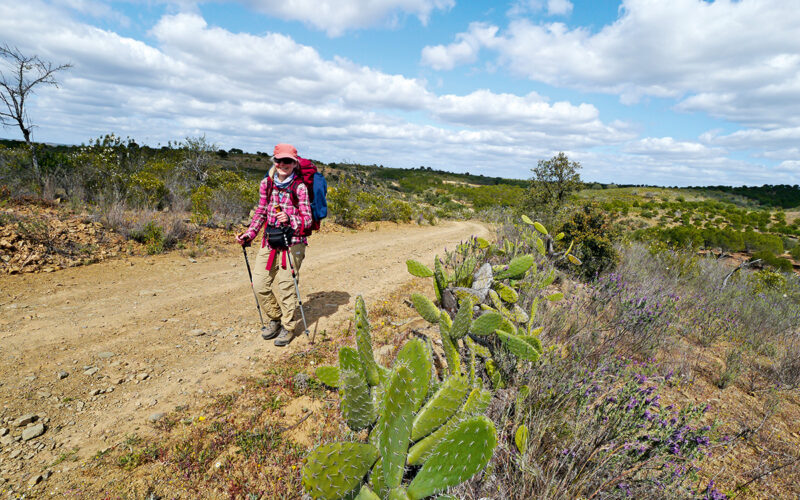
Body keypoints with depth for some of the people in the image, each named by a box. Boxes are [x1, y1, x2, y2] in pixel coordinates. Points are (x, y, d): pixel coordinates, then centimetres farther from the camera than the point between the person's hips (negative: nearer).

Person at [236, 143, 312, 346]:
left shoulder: (299, 187, -8)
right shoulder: (266, 183, 6)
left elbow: (307, 219, -10)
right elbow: (261, 213, 16)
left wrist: (290, 219, -29)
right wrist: (248, 235, 9)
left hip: (292, 242, -5)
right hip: (269, 241, 5)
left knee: (284, 285, -5)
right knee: (259, 283, 4)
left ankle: (288, 327, 16)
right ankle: (276, 318, 28)